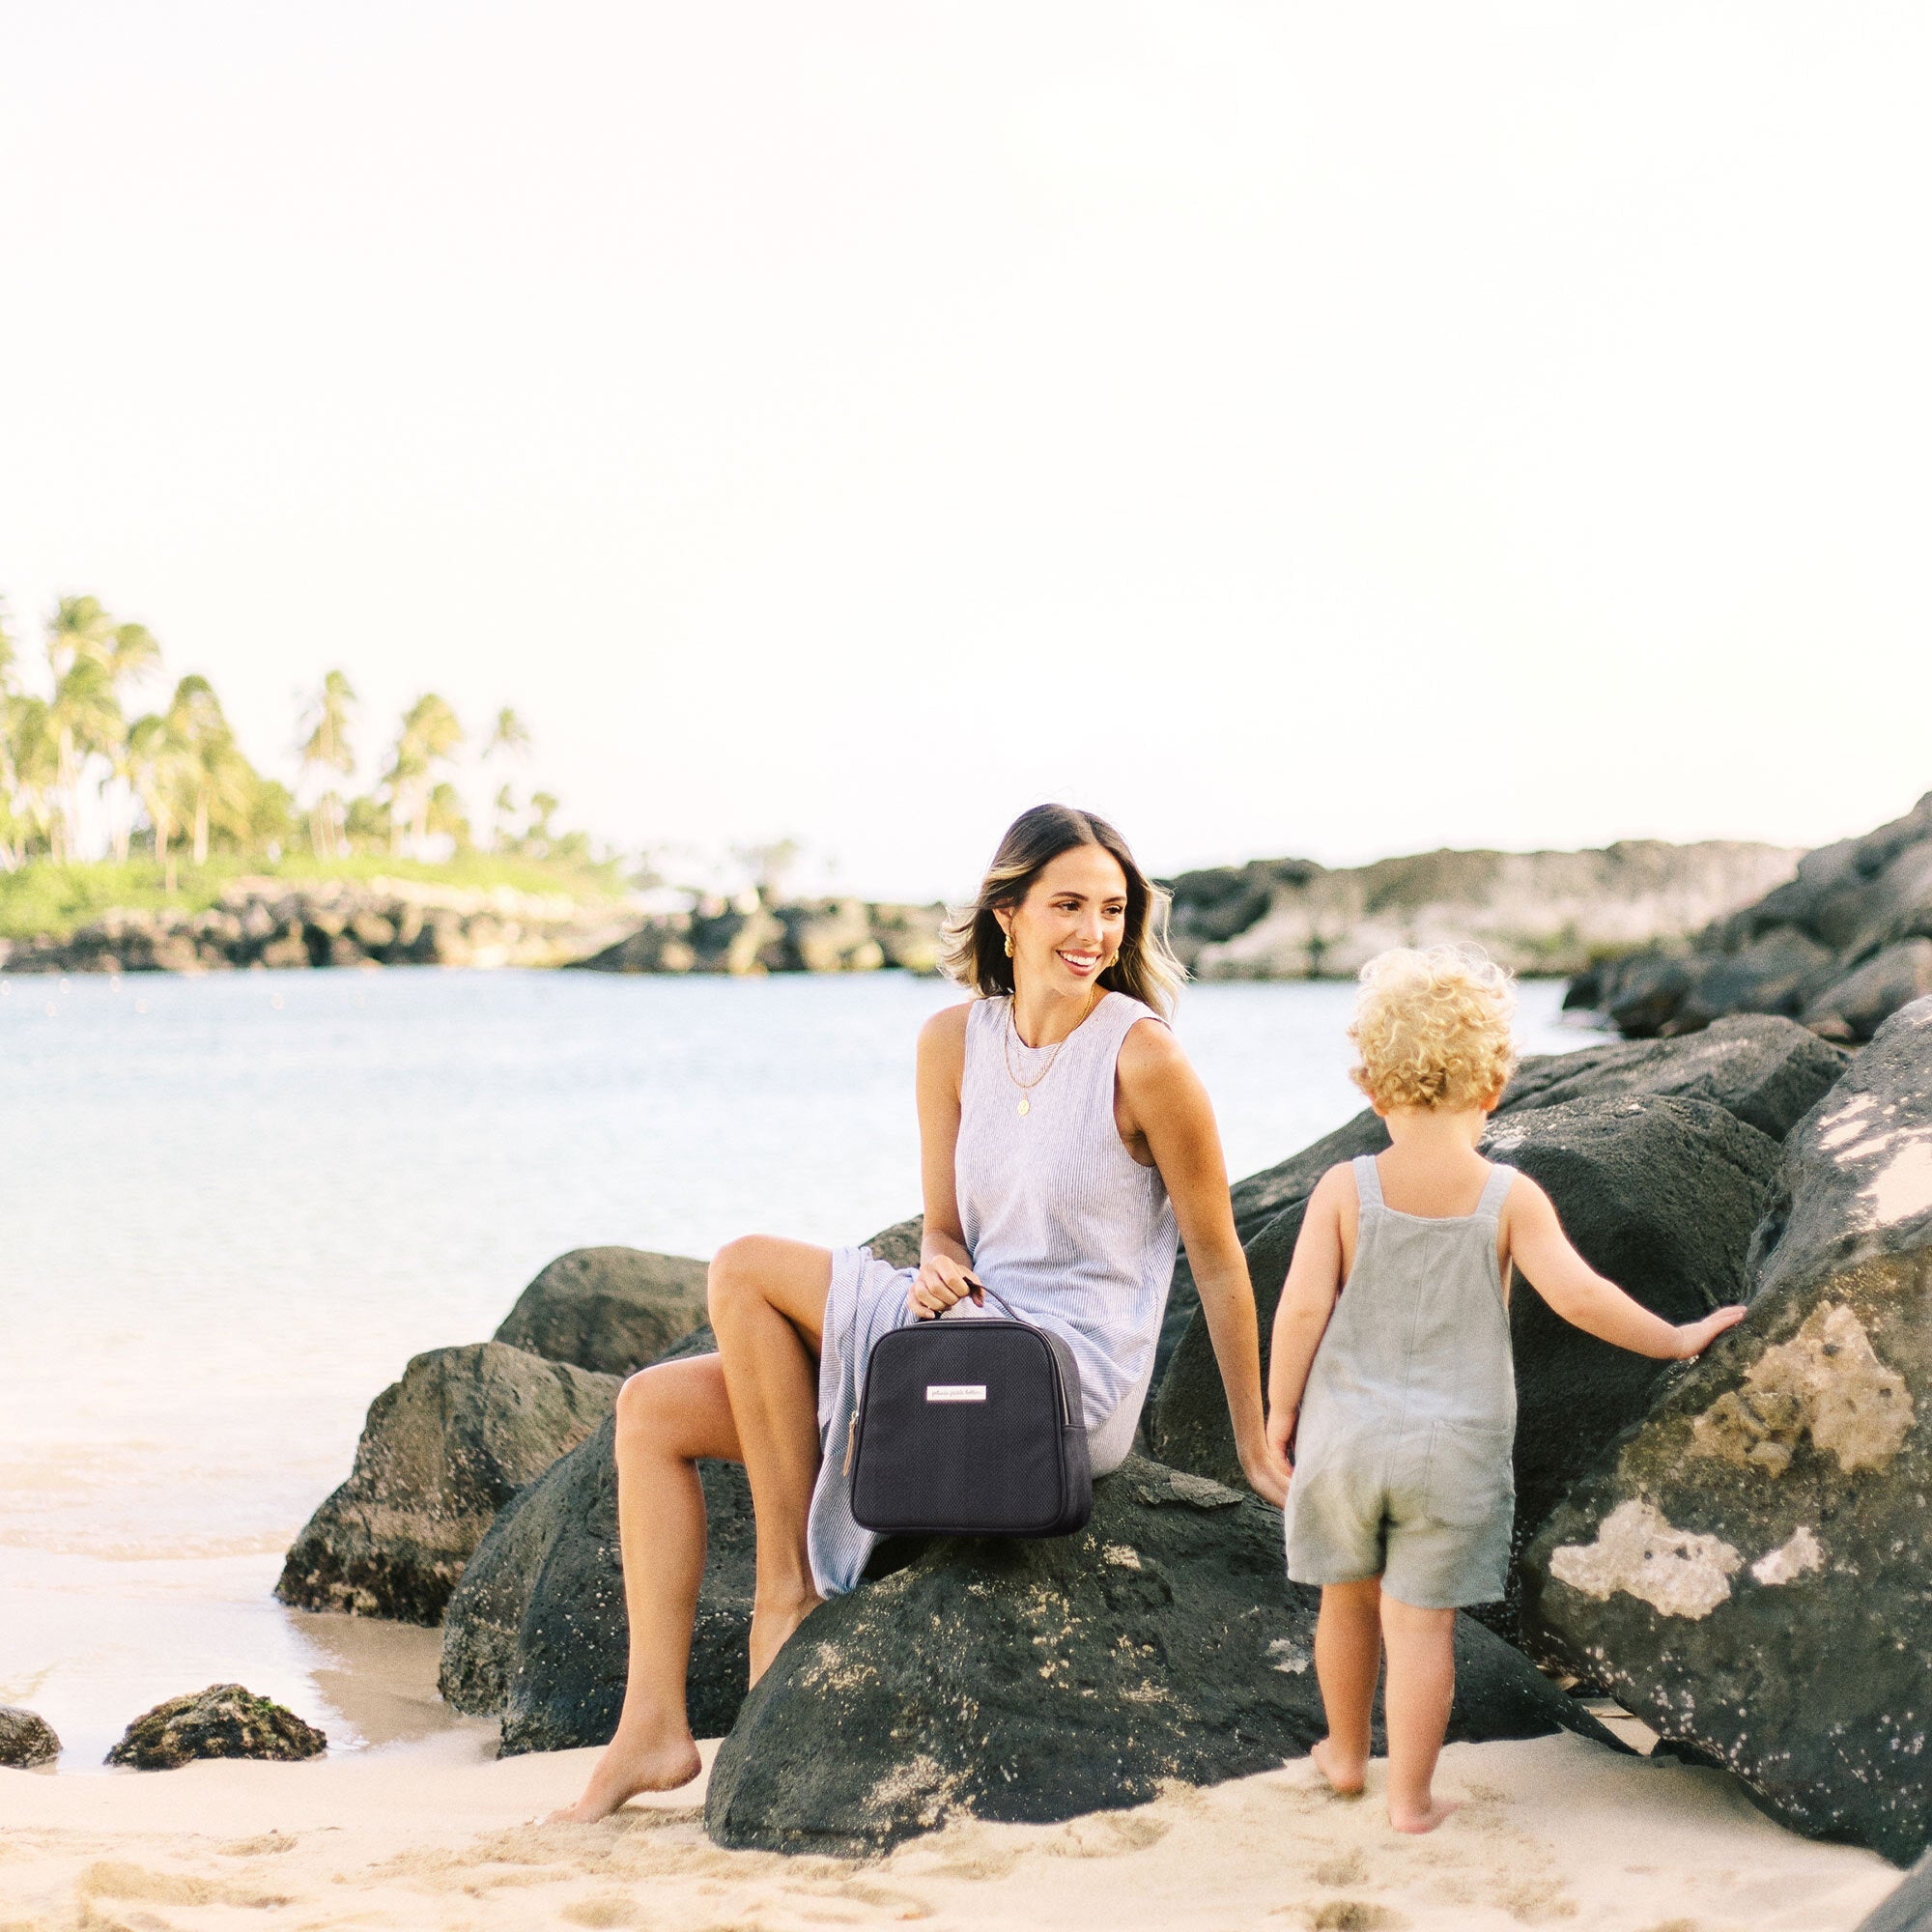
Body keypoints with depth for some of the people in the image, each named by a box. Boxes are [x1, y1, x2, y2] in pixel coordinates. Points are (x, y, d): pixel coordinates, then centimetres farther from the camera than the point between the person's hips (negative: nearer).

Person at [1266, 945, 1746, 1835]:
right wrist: (1676, 1339, -3)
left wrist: (1280, 1408, 2)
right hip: (1456, 1451, -1)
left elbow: (1301, 1307, -11)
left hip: (1346, 1434, 1)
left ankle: (1345, 1754, 38)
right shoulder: (1510, 1197, -10)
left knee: (1349, 1596, 20)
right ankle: (1411, 1795, 11)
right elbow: (1578, 1296, -17)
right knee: (1422, 1621, 5)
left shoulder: (1345, 1188, -8)